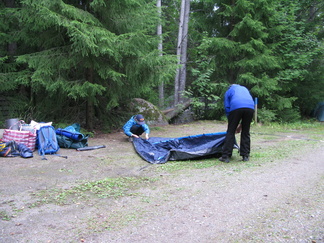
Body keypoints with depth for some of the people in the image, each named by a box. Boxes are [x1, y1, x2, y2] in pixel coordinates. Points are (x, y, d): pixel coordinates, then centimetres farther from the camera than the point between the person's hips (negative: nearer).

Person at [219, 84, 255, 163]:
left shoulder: (229, 91, 28)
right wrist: (241, 124, 35)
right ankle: (245, 156, 15)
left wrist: (230, 123, 27)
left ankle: (225, 156, 2)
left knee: (230, 132, 3)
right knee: (246, 132, 13)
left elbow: (227, 107, 20)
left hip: (236, 107, -3)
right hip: (250, 107, 3)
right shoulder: (245, 89, 38)